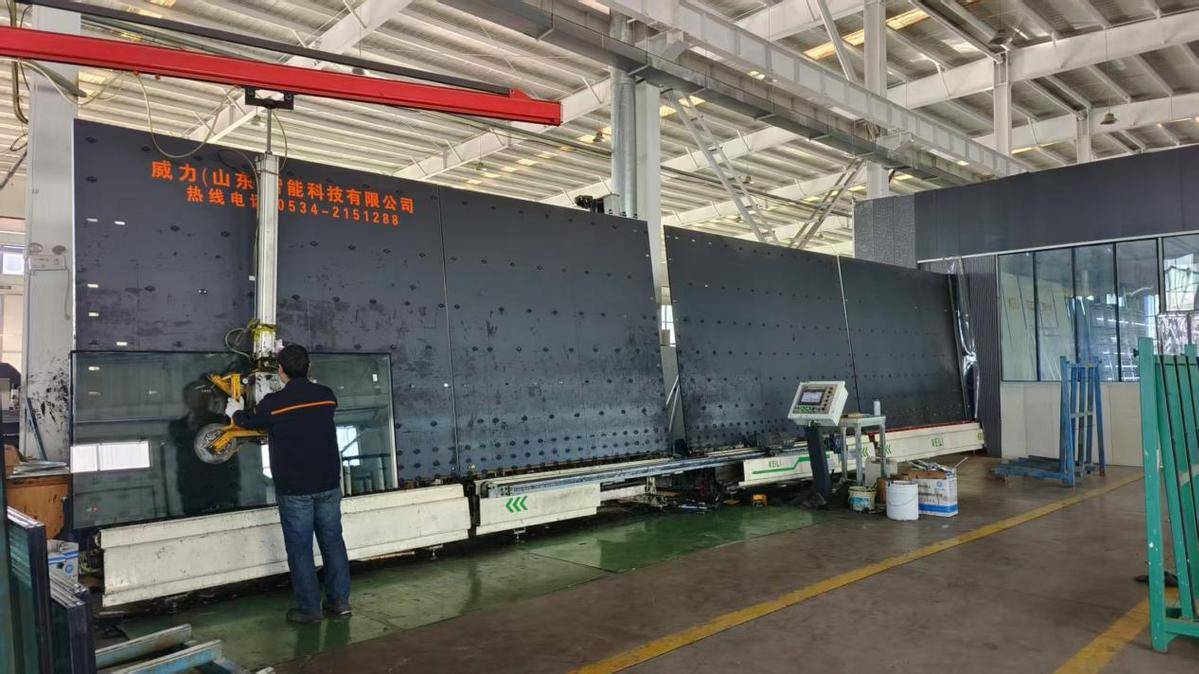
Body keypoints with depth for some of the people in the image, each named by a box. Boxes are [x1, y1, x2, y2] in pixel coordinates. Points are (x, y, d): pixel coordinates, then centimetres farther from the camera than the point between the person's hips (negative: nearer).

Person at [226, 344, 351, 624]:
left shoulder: (274, 402, -10)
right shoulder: (326, 395, -1)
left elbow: (250, 421, 12)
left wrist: (235, 412, 33)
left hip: (294, 490, -4)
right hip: (329, 485, 4)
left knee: (300, 548, 5)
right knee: (333, 541, 11)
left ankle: (309, 609, 9)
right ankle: (340, 601, 17)